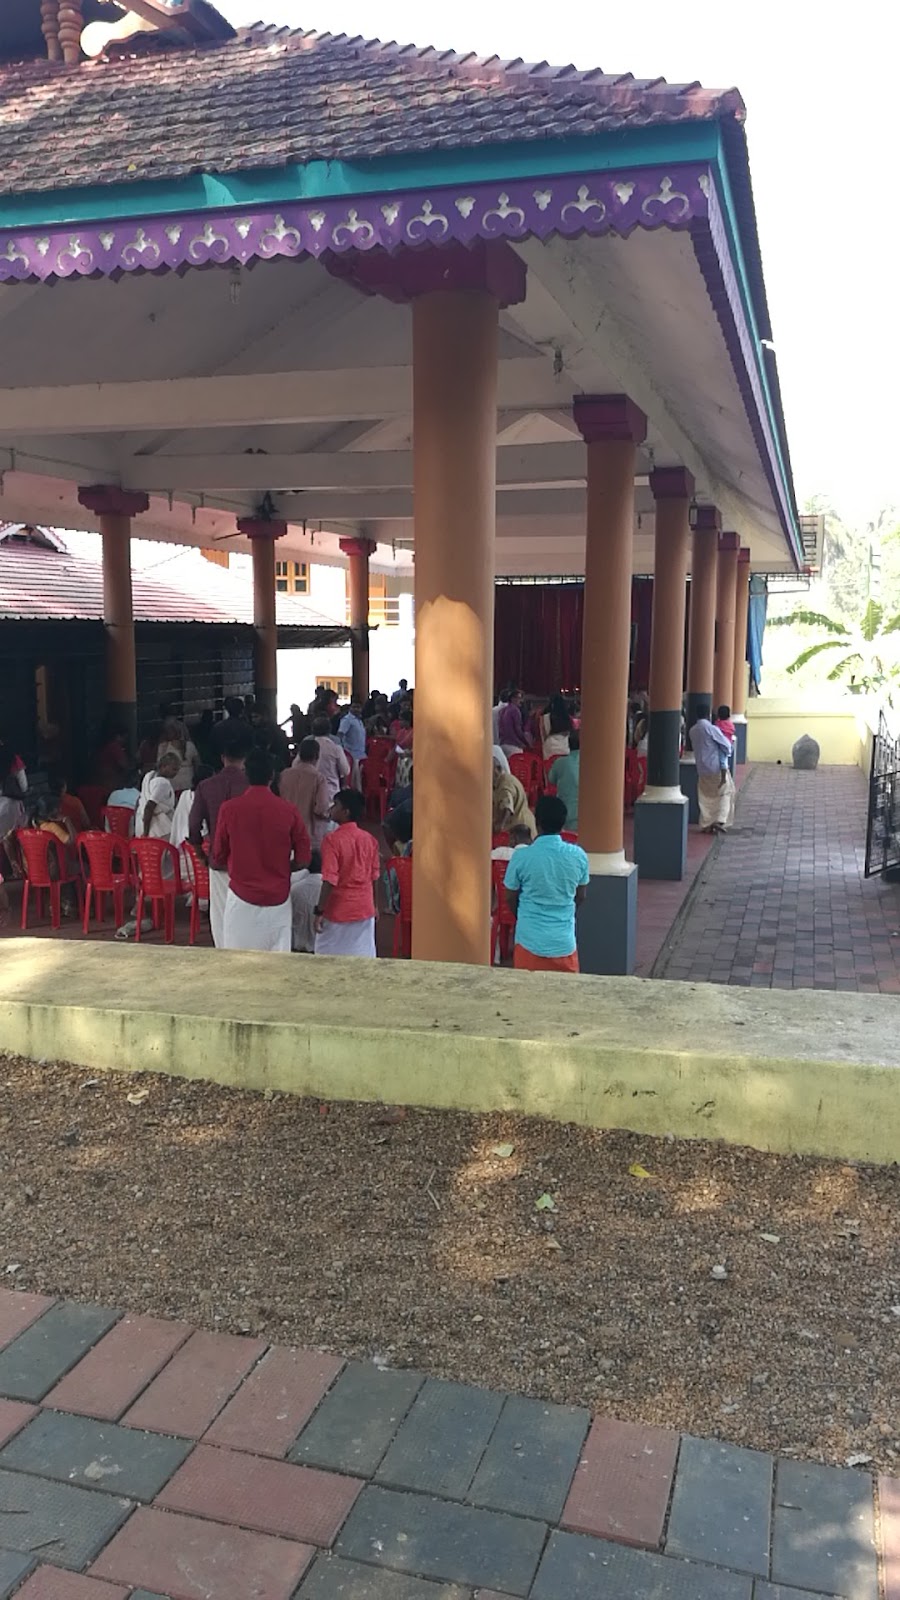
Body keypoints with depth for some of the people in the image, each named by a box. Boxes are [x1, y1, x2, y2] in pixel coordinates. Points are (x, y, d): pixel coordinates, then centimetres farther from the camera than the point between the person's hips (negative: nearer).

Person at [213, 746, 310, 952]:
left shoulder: (229, 809, -8)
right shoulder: (289, 811, -6)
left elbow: (218, 859, 0)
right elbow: (303, 860, -3)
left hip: (241, 896, -1)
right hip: (278, 898, 1)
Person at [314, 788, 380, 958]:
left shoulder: (332, 840, -15)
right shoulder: (369, 840, 1)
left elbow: (330, 881, -18)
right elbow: (374, 877, 8)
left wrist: (319, 911, -12)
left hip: (338, 912, -5)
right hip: (364, 910, 5)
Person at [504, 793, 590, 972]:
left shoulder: (521, 857, -13)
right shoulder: (578, 856, -7)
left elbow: (511, 898, 0)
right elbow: (581, 896, 8)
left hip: (530, 941, -2)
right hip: (564, 941, 2)